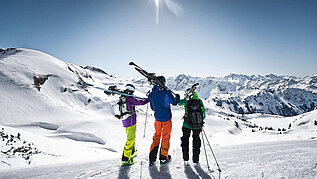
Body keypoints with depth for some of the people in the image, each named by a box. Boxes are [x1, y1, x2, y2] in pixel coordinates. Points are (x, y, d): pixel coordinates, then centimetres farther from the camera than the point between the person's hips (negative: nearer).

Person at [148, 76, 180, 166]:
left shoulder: (152, 94, -5)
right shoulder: (167, 92, -15)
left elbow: (152, 108, 5)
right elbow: (174, 103, -2)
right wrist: (177, 97, 18)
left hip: (157, 119, 3)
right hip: (167, 119, -3)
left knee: (156, 136, 19)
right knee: (166, 137, 12)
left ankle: (152, 157, 18)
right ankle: (163, 158, 23)